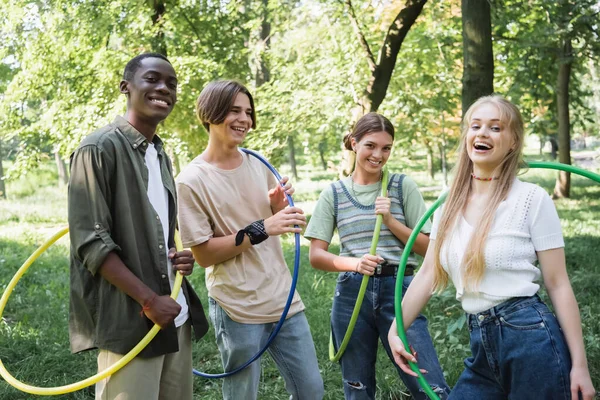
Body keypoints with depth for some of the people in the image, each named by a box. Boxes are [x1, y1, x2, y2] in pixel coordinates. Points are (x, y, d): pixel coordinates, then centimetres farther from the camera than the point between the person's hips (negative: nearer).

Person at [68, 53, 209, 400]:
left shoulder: (161, 154, 15)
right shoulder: (100, 148, -9)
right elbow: (90, 242, -14)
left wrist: (182, 257, 3)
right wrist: (149, 300, -16)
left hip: (175, 313, 7)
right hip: (130, 318, -7)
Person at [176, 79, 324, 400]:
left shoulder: (258, 165, 6)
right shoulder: (191, 180, -12)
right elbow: (202, 253, -14)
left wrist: (280, 205, -6)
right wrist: (261, 229, -22)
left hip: (283, 299, 6)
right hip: (237, 310, -6)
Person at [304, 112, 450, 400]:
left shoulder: (403, 186, 3)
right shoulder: (333, 193, 5)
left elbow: (427, 247, 2)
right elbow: (316, 255, 1)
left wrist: (390, 221, -12)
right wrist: (353, 262, -18)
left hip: (398, 290, -1)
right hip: (351, 294, 1)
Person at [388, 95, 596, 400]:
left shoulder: (532, 198, -6)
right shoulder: (450, 204, 9)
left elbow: (558, 284, -6)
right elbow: (428, 274, 13)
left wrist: (579, 365, -6)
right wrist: (395, 331, 13)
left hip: (533, 339, -5)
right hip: (482, 347, 5)